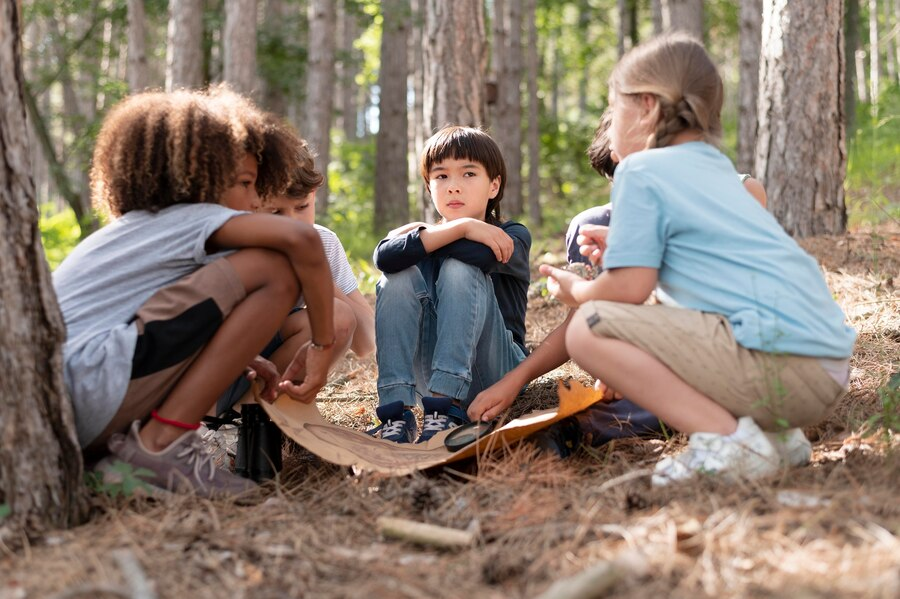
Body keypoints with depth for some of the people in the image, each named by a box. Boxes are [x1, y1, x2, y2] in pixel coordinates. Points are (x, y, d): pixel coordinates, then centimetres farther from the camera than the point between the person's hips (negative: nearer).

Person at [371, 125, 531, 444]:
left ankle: (445, 409, -36)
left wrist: (421, 237, -10)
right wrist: (461, 227, -19)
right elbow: (385, 257, -18)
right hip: (431, 371, 3)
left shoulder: (513, 236, 0)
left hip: (494, 371, -3)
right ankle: (396, 411, -31)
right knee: (399, 276, -18)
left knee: (459, 270, -23)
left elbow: (482, 255, -27)